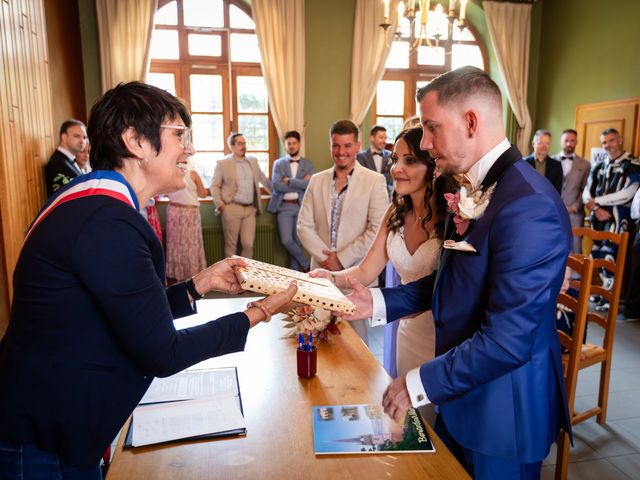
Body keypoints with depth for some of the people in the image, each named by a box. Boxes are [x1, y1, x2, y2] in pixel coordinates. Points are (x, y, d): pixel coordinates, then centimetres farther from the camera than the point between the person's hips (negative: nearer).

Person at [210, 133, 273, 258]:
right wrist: (220, 205, -8)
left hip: (250, 209, 4)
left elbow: (263, 179, 25)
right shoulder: (222, 163, -1)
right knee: (231, 245, 3)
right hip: (232, 209, -3)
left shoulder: (253, 161, 13)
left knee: (248, 244, -1)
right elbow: (214, 186, 1)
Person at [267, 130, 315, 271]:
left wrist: (289, 181, -11)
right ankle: (306, 264, 11)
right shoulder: (278, 163, 7)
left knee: (298, 241, 5)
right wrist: (300, 184, -10)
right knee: (287, 240, -10)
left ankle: (294, 270, 20)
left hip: (302, 206, 0)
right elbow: (276, 185, -9)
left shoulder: (308, 164, 7)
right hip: (284, 207, 0)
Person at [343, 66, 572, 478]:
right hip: (462, 392, 8)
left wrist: (418, 384, -18)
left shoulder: (530, 206, -27)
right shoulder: (472, 189, 1)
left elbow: (506, 341, -28)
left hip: (504, 409, -8)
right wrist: (378, 302, -2)